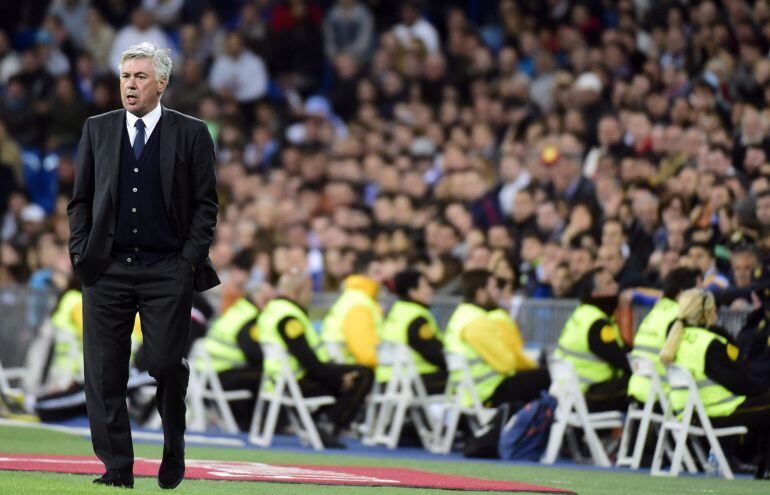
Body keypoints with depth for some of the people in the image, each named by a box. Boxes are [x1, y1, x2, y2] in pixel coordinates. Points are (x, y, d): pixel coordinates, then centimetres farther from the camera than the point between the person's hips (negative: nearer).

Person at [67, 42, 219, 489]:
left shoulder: (191, 133, 3)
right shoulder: (97, 130, 10)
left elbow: (206, 204, 3)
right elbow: (81, 200, 13)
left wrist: (190, 257, -6)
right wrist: (80, 253, 2)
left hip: (167, 270, -2)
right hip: (107, 269, 2)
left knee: (167, 365, -5)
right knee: (104, 372, -2)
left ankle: (174, 452, 21)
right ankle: (117, 469, 4)